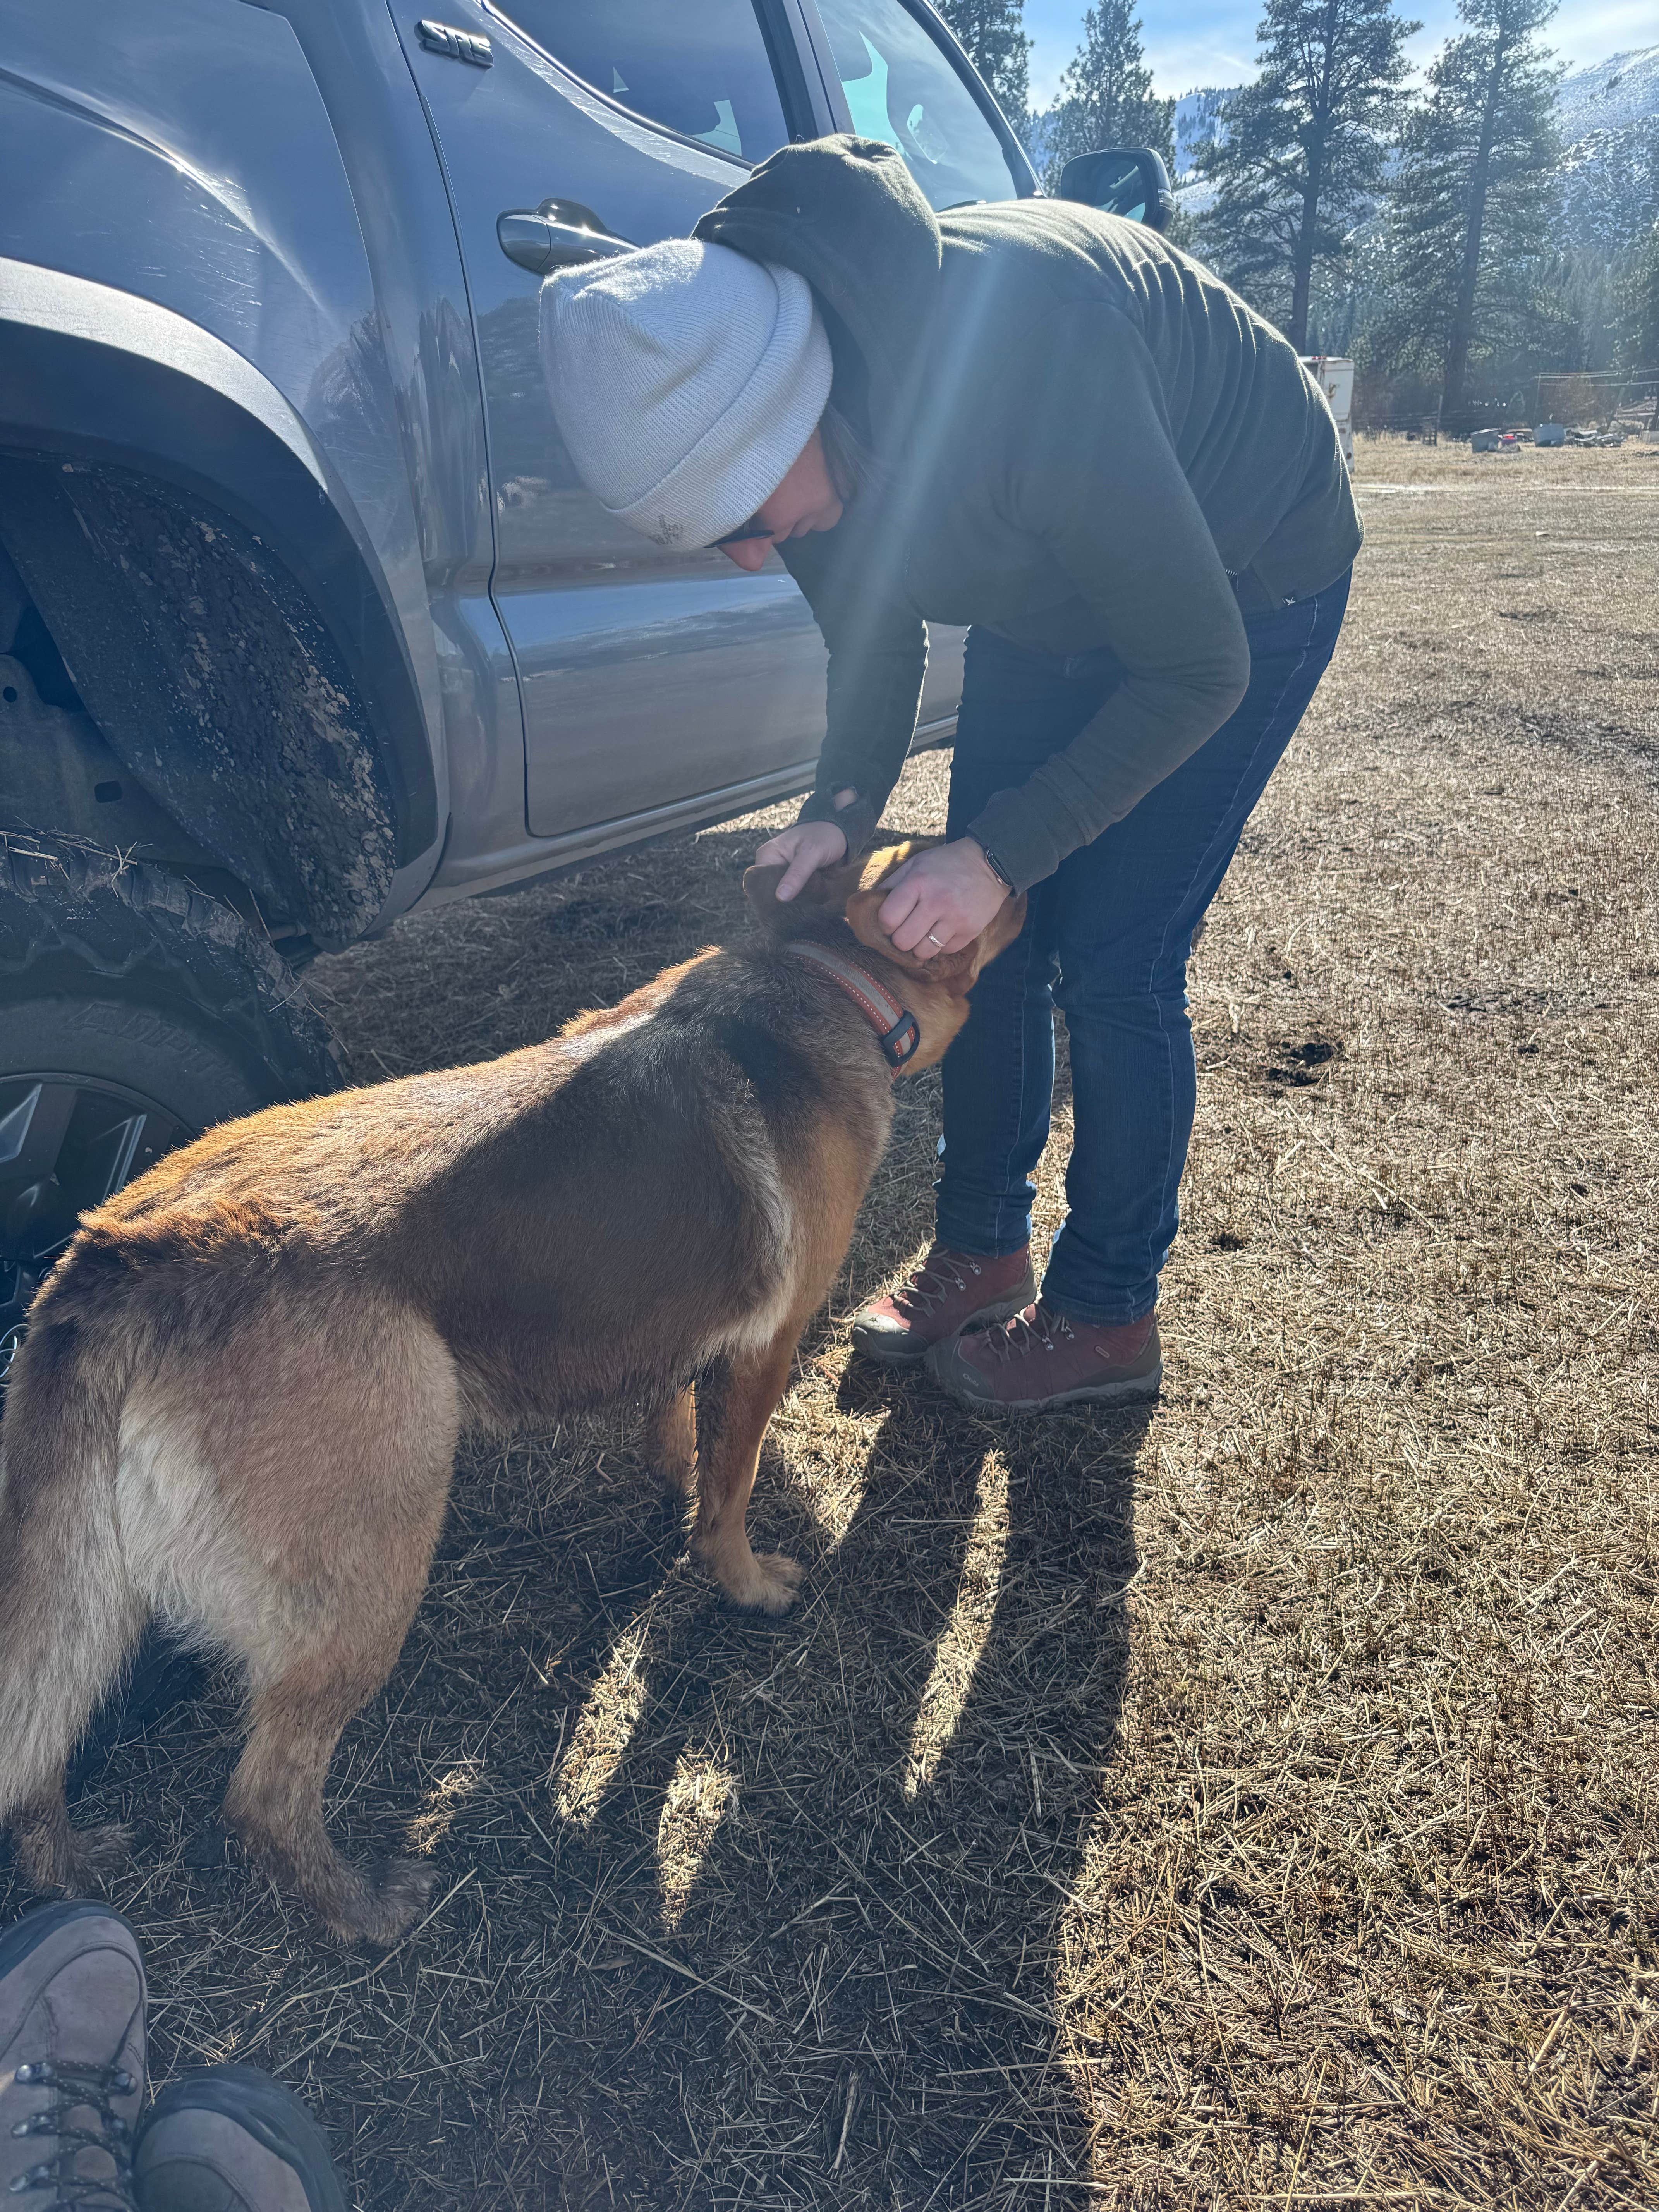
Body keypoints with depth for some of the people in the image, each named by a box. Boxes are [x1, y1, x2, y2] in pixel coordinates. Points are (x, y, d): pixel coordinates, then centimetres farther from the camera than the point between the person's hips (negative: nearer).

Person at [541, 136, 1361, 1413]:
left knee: (1114, 962, -10)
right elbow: (872, 632, -3)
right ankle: (982, 1255, 20)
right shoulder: (747, 398, -18)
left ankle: (1105, 1318, 9)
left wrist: (1001, 851, -31)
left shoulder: (1025, 358, -41)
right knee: (986, 936, 3)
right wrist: (844, 806, -20)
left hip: (1247, 579, -6)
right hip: (1055, 580, 7)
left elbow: (1194, 671, -30)